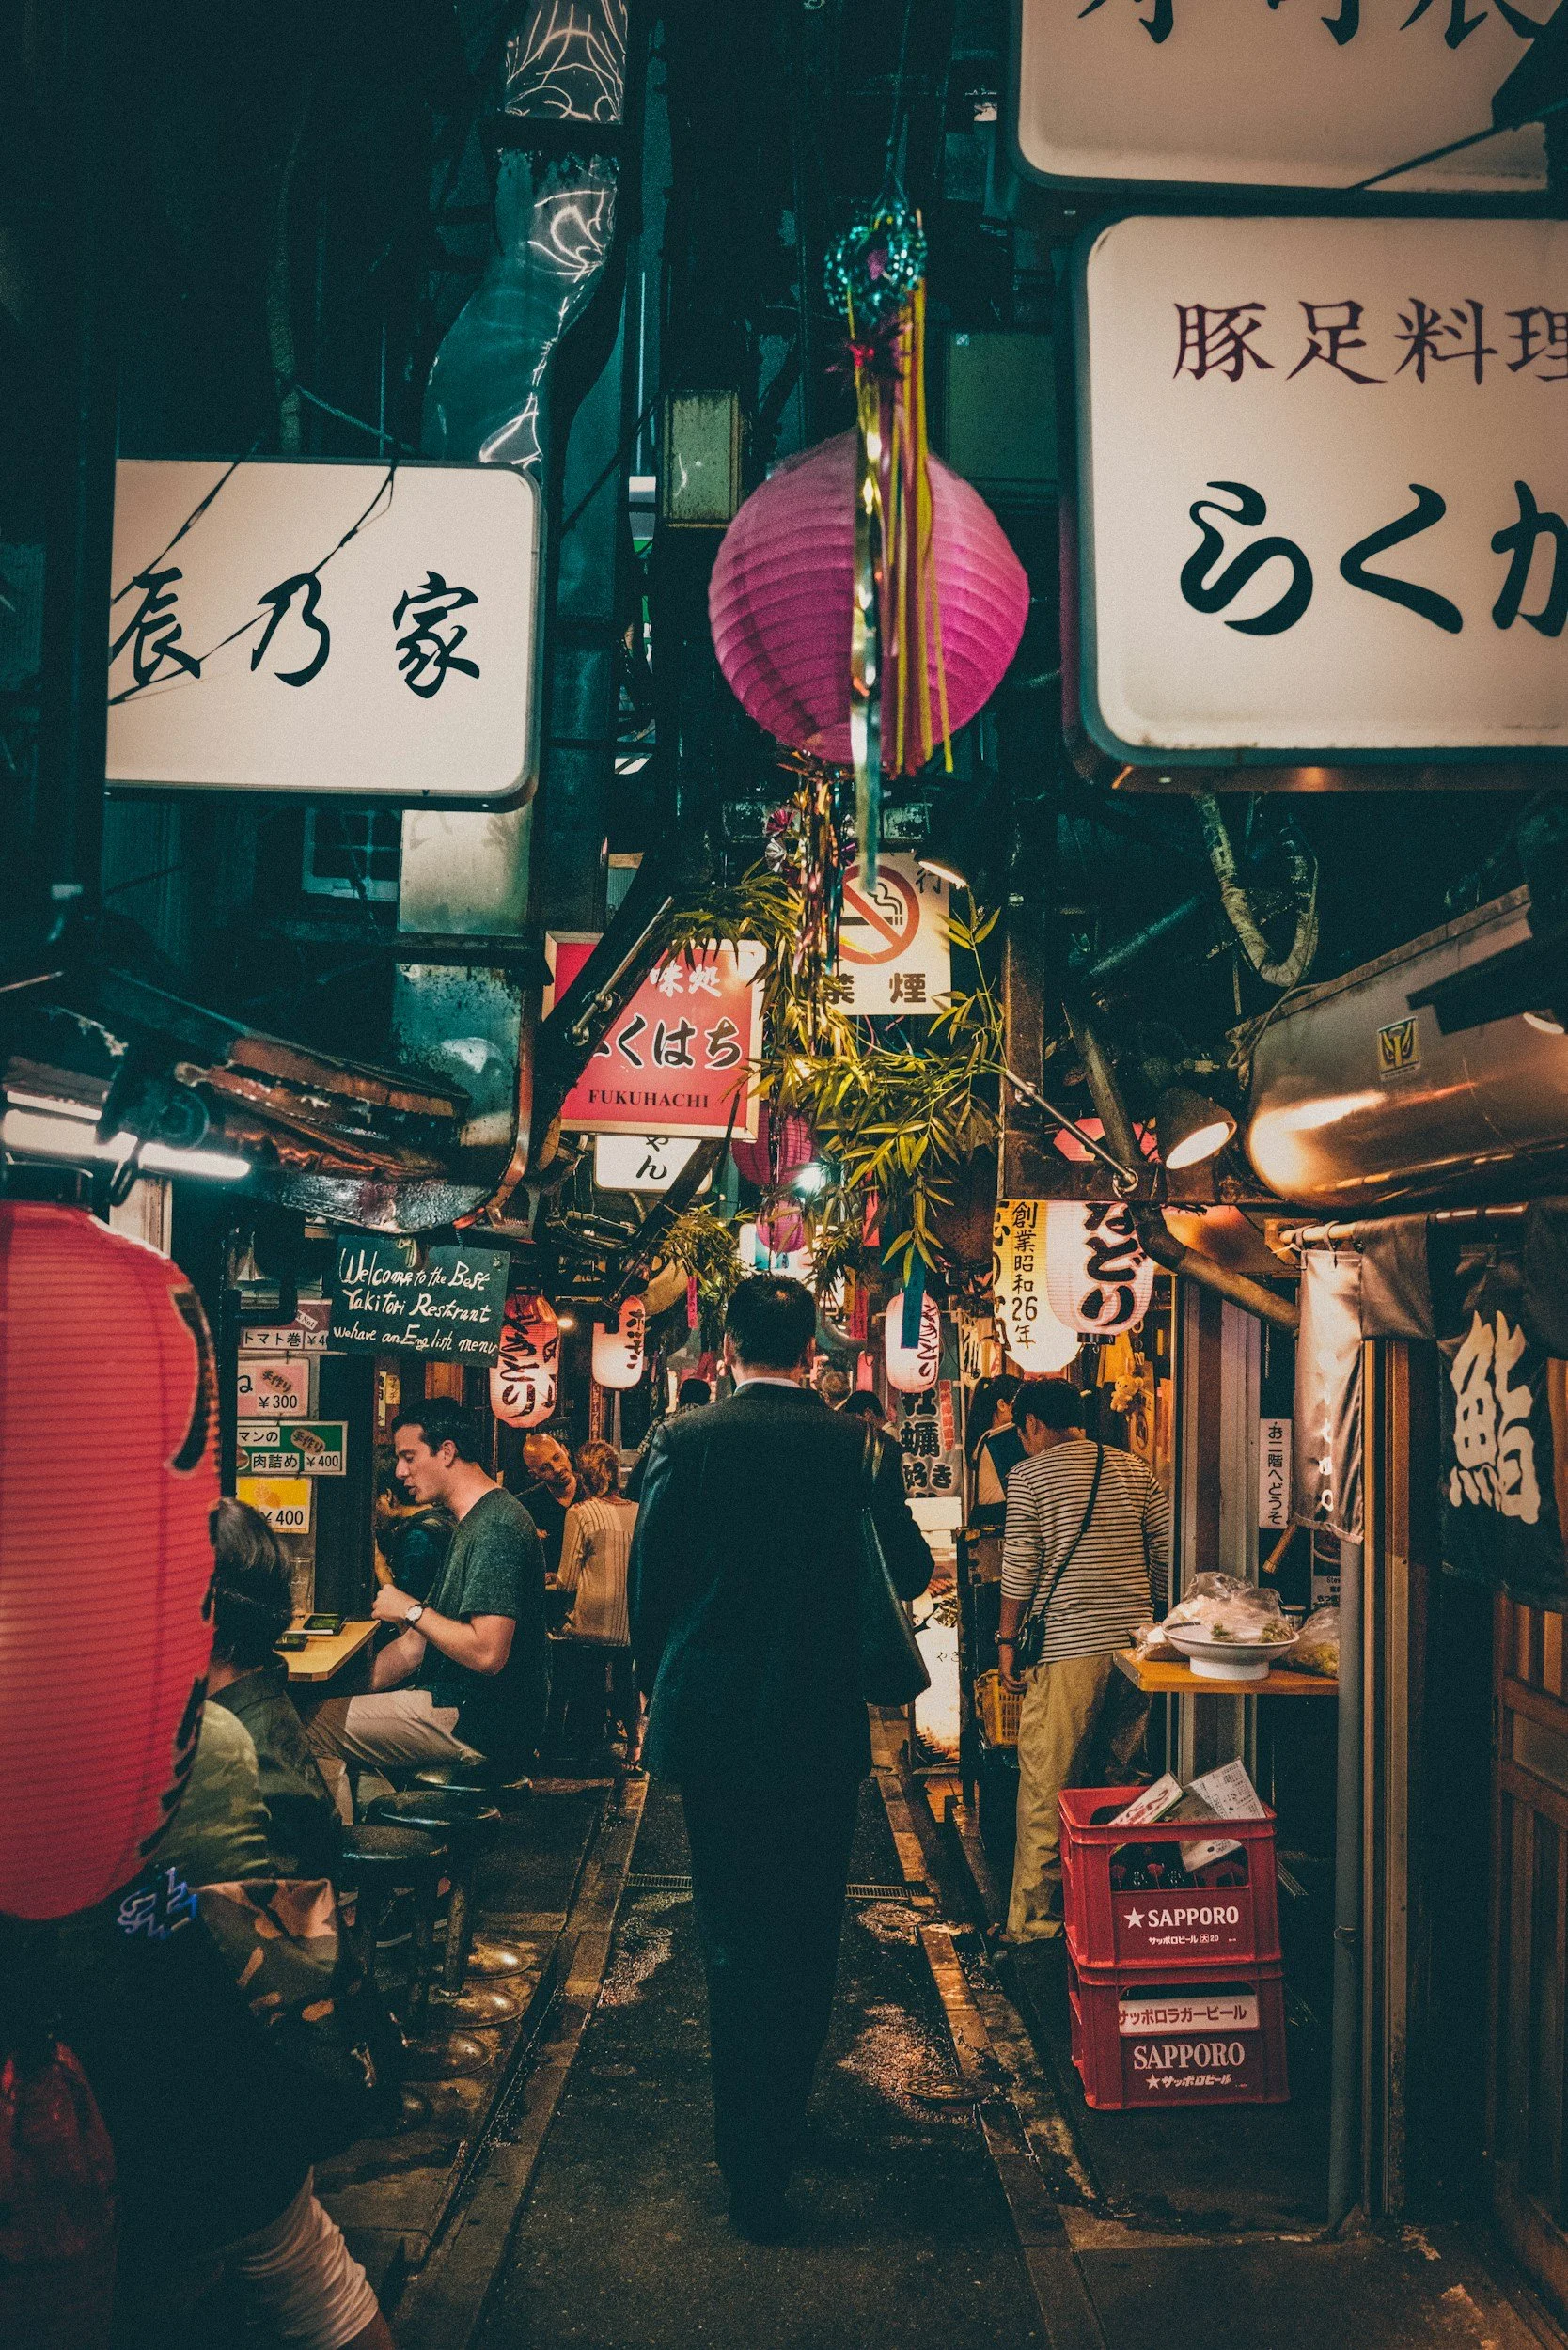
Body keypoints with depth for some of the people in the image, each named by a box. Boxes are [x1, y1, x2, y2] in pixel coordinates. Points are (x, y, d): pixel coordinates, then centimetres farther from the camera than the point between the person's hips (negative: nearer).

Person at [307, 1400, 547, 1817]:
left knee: (315, 1728, -11)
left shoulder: (495, 1528, -19)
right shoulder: (472, 1523, 16)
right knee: (324, 1709, 13)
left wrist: (411, 1610, -14)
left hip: (481, 1725, -11)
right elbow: (419, 1643, 18)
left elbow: (487, 1653, -28)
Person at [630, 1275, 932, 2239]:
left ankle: (751, 2166, 20)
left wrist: (660, 1691, 12)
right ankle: (783, 2116, 27)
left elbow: (649, 1582, -4)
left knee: (735, 1938, 12)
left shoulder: (683, 1441, -9)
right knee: (809, 1932, 15)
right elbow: (910, 1571, 0)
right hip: (824, 1726, 0)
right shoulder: (861, 1447, -7)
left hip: (713, 1723, 0)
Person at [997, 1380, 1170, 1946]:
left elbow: (1020, 1568, -5)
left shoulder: (1029, 1476, -3)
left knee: (1046, 1784, 2)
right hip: (1135, 1641, 5)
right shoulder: (1133, 1468, 11)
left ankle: (1035, 1917, 6)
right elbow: (1167, 1543, 11)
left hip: (1069, 1645, -5)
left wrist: (1007, 1639, 3)